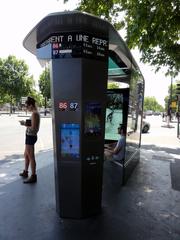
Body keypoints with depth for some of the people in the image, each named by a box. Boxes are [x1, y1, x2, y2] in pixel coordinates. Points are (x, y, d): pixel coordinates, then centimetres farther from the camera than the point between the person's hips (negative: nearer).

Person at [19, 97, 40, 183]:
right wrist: (26, 123, 8)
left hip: (31, 136, -10)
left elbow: (33, 128, -22)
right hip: (31, 136, 10)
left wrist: (25, 124, -10)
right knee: (26, 155, 23)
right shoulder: (36, 113, 11)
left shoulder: (34, 114, -18)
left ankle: (33, 176, 12)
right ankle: (25, 172, 40)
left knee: (31, 157, -1)